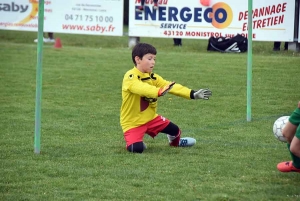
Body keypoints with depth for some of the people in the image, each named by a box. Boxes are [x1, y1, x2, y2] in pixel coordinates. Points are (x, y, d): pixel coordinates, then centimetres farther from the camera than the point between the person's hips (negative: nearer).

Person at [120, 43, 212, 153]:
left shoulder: (153, 77, 1)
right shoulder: (130, 77, -22)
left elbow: (170, 86, -5)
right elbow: (141, 88, -42)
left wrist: (193, 94, -16)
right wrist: (159, 91, -60)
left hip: (150, 117, 7)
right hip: (132, 122, -7)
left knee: (174, 129, 12)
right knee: (137, 149, -28)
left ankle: (175, 141, 49)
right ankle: (132, 143, 10)